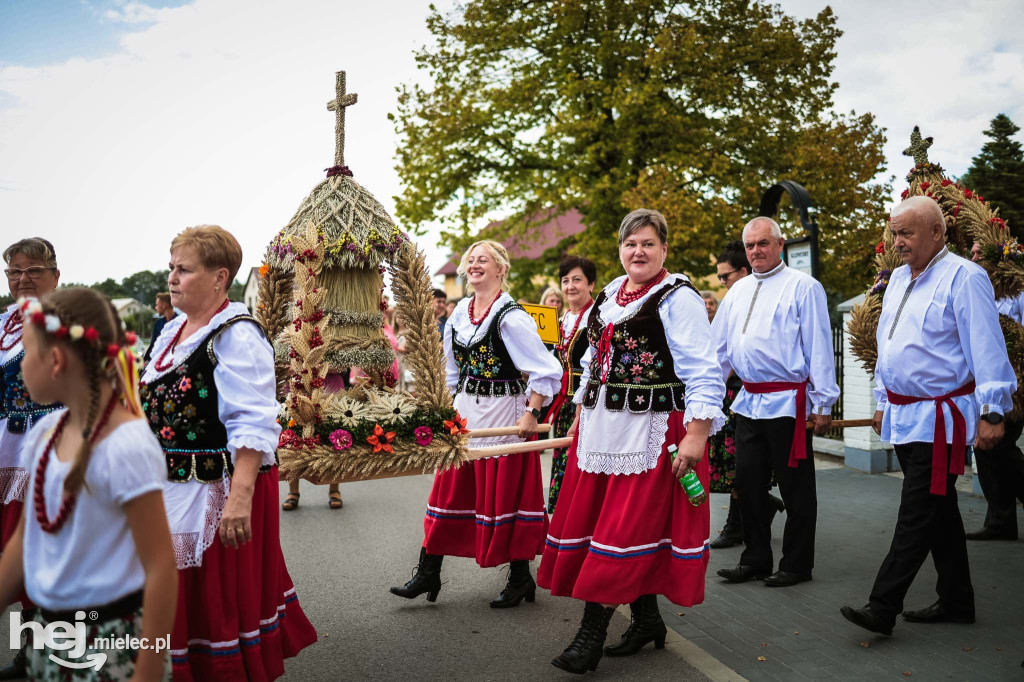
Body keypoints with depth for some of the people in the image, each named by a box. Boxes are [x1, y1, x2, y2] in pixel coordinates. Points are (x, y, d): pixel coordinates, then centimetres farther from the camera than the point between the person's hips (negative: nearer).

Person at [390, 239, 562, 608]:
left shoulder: (510, 317, -16)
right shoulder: (459, 314, 7)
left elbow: (547, 371, -18)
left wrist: (531, 415, -20)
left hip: (503, 414, -7)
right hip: (465, 412, 7)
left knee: (505, 496, 3)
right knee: (449, 491, 10)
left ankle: (520, 578, 21)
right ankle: (428, 574, 21)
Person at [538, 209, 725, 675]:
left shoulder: (678, 298, -8)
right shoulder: (609, 295, 14)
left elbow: (704, 373, -14)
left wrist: (696, 435, -21)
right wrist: (580, 417, 21)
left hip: (651, 432, -8)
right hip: (601, 428, 8)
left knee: (625, 530, -5)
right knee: (590, 521, 11)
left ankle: (592, 632, 5)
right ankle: (647, 620, 25)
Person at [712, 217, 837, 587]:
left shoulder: (803, 286, -5)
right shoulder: (738, 290, 15)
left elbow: (819, 346, -8)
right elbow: (720, 347, 18)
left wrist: (823, 403, -11)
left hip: (789, 402, -6)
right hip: (749, 401, 7)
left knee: (795, 487, 3)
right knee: (748, 482, 10)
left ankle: (796, 564, 16)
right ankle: (755, 560, 23)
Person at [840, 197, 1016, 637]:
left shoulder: (964, 278, -12)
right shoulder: (898, 278, 14)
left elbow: (986, 349, -15)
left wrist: (991, 411, -17)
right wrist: (883, 401, 22)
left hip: (939, 418, -8)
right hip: (903, 415, 9)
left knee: (917, 516, -5)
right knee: (938, 511, 16)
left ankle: (882, 609, -3)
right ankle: (956, 602, 27)